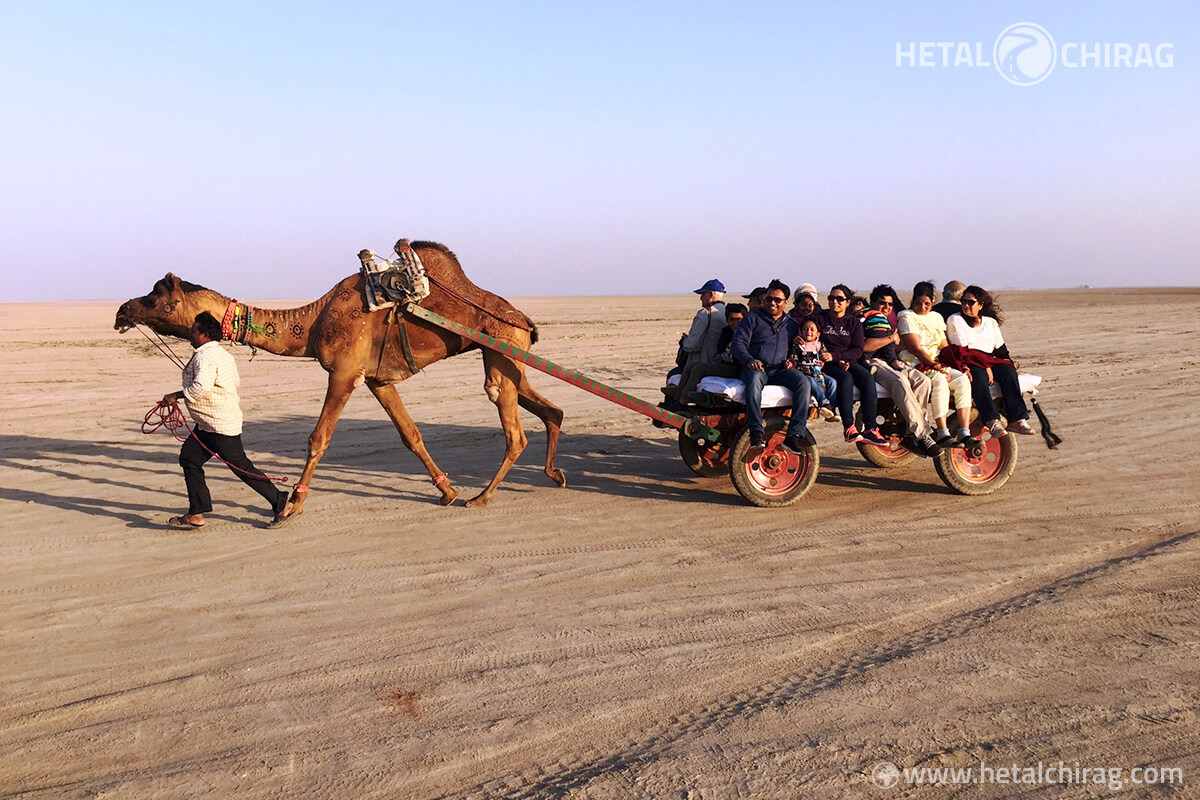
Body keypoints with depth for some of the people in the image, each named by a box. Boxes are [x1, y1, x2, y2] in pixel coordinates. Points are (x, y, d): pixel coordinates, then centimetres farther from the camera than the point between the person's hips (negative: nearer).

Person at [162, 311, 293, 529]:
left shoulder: (205, 356, -18)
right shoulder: (223, 354, 14)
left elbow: (201, 386, -33)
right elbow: (236, 381, 23)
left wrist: (176, 396, -22)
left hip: (221, 425, -11)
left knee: (241, 467, -4)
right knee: (189, 458, 9)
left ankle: (282, 505, 5)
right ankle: (196, 514, 12)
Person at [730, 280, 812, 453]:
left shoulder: (791, 324, 23)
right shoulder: (753, 318, 10)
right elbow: (738, 342, 0)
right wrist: (749, 360, -20)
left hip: (780, 370, 3)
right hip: (755, 367, -3)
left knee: (803, 382, -27)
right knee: (754, 379, -40)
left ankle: (794, 435, -31)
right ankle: (756, 432, -48)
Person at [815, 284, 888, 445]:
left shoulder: (854, 322, 12)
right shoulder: (820, 318, 7)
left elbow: (858, 350, 2)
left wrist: (835, 356, -16)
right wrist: (838, 362, -12)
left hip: (849, 362, 3)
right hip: (827, 365, -3)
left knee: (867, 378, -27)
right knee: (846, 377, -34)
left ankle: (870, 428, -28)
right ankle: (849, 427, -38)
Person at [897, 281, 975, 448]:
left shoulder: (937, 317, 21)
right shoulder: (907, 318, -2)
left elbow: (944, 347, 20)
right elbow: (916, 349, -13)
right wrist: (935, 367, -21)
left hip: (937, 364, 7)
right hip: (914, 365, -7)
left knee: (962, 380, -19)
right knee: (940, 381, -34)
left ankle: (964, 433, -23)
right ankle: (942, 434, -35)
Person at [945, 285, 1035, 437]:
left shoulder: (991, 322, 23)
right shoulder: (955, 320, 9)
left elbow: (1001, 348, 23)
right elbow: (963, 350, -4)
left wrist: (1008, 361, 2)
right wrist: (985, 366, -15)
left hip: (991, 361, 4)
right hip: (967, 364, -4)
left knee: (1008, 371, -28)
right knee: (979, 376, -38)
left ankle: (1017, 419, -35)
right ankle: (992, 421, -46)